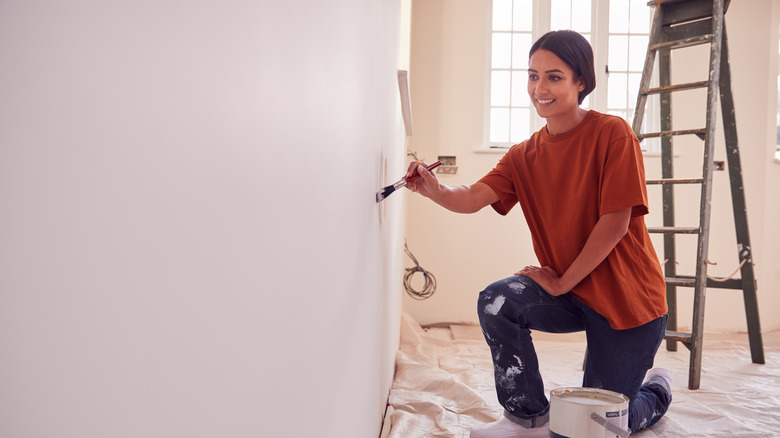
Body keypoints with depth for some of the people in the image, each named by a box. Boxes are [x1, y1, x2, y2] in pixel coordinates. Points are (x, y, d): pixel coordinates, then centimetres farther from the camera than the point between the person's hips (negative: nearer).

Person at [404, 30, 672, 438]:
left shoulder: (612, 133, -14)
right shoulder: (524, 155, 2)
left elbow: (615, 223, -19)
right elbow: (473, 197, -14)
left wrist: (563, 281, -16)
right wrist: (435, 190, -35)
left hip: (628, 299, -4)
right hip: (570, 293, 5)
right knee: (497, 301, -25)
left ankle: (657, 389, 37)